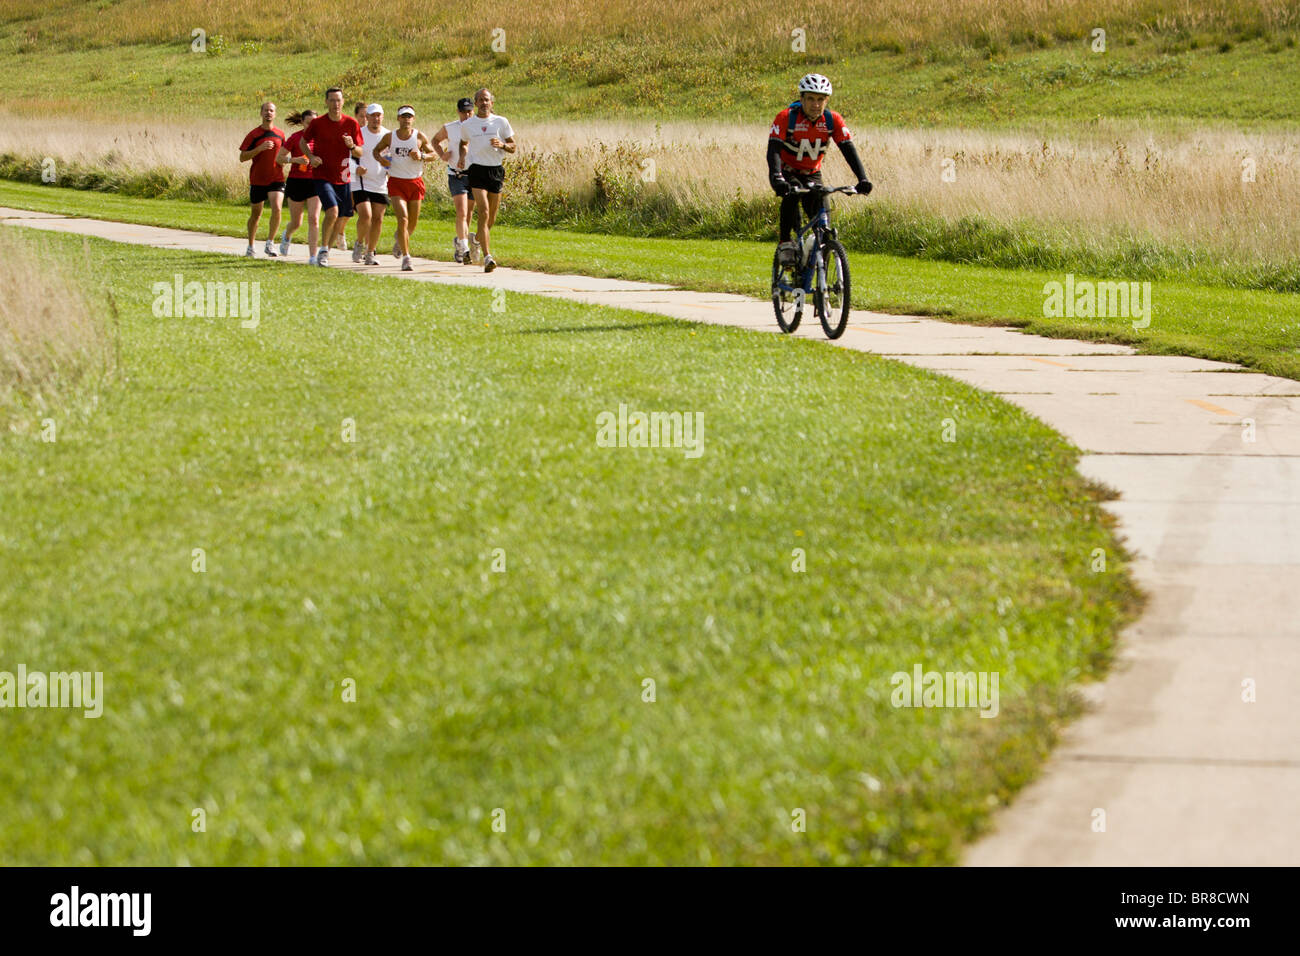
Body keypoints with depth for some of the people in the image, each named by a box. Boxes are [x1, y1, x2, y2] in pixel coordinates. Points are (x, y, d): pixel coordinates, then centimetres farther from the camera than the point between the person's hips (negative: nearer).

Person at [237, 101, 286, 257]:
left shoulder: (280, 134, 8)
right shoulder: (254, 134, -2)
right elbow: (242, 157, -7)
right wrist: (260, 148, -19)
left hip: (276, 179, 1)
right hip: (257, 180, -1)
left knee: (276, 209, -21)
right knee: (255, 214, 10)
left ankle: (269, 244, -13)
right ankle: (250, 247, 29)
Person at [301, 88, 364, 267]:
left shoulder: (352, 124, -1)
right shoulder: (317, 123, -6)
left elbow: (360, 153, 4)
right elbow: (303, 141, 10)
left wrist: (352, 146, -19)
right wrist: (311, 156, -9)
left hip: (343, 178, 4)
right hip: (322, 176, -3)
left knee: (341, 218, 8)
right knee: (332, 212, -21)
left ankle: (326, 251, 28)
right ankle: (323, 250, -6)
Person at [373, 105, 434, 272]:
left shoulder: (420, 137, -1)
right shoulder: (390, 137, 0)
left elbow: (434, 154, 5)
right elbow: (376, 150, 14)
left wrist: (422, 156, -15)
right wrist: (380, 159, -8)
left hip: (415, 182, 2)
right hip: (396, 182, -2)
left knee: (412, 223, 11)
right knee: (403, 219, -16)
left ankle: (400, 240, 45)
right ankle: (406, 257, -13)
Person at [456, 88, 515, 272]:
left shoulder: (501, 122, 4)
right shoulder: (467, 125, 6)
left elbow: (514, 147, 7)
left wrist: (502, 145, -15)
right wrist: (462, 156, 4)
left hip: (496, 170, 2)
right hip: (477, 170, -2)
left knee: (491, 218, 9)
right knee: (483, 213, -18)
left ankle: (476, 238, 43)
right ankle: (487, 257, -23)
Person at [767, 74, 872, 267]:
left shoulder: (833, 120, -16)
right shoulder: (786, 118, -25)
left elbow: (849, 150, -22)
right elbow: (773, 150, -34)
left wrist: (862, 180, -37)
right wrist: (777, 179, -52)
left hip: (812, 174, 3)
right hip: (786, 172, -3)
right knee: (793, 191, -37)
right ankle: (785, 243, -25)